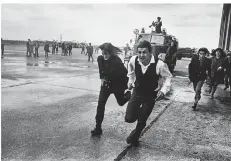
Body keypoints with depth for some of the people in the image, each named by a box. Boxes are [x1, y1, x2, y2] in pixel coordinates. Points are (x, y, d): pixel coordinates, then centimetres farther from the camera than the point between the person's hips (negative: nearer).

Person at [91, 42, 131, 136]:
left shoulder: (117, 61, -28)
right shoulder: (100, 59, -13)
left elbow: (125, 74, -19)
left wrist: (126, 87, -18)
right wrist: (102, 78, 4)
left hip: (118, 85, -3)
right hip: (106, 84, 4)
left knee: (121, 103, 16)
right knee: (100, 104, -5)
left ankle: (129, 94, 50)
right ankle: (98, 128, 5)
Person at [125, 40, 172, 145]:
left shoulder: (159, 64, -27)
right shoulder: (133, 60, -18)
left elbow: (168, 77, -9)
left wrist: (163, 90, -20)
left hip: (151, 95, -2)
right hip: (137, 92, 2)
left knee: (142, 121, 7)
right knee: (129, 118, -4)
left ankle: (134, 136, 40)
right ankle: (139, 111, 31)